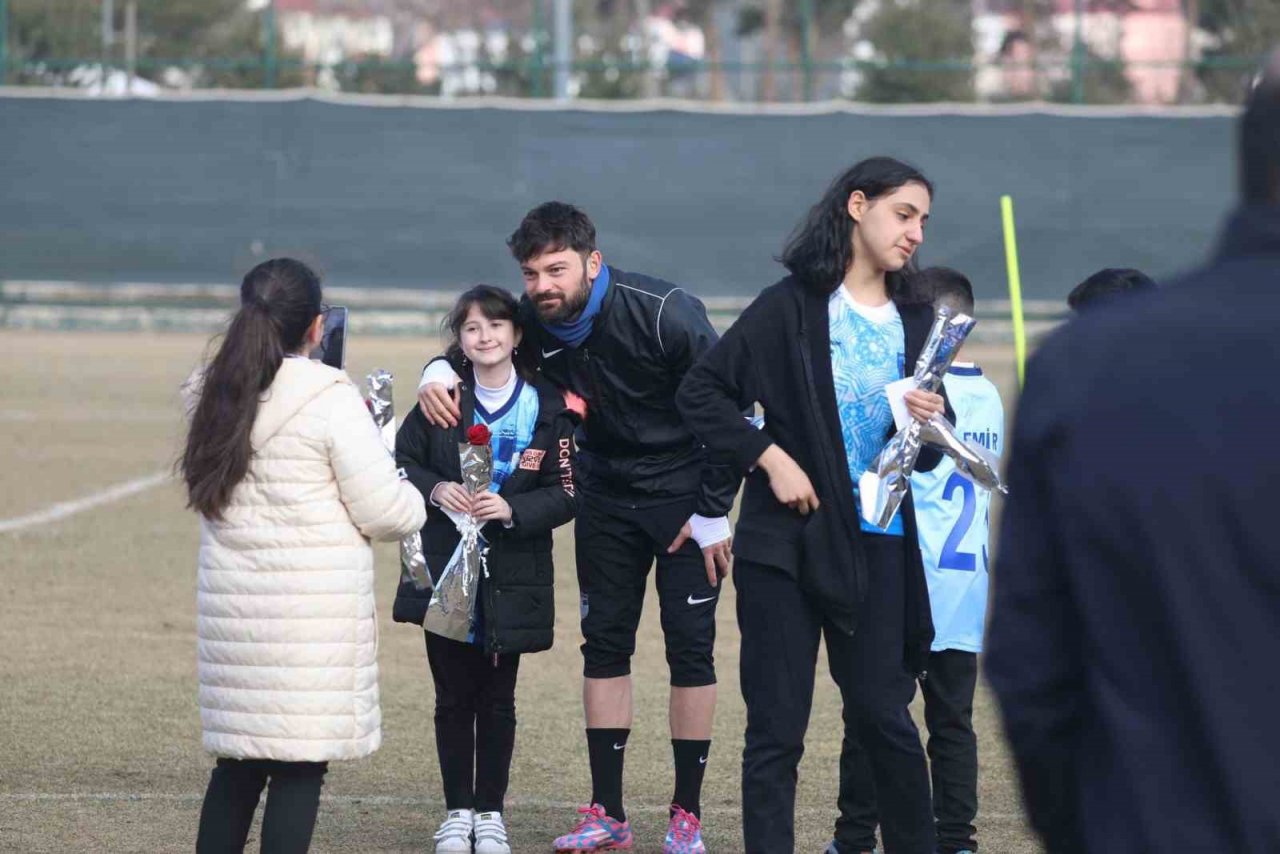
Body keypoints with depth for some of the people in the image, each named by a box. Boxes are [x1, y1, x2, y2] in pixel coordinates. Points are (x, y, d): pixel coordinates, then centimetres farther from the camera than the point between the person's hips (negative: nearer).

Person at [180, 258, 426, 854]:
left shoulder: (216, 398, 8)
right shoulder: (331, 402, -11)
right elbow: (386, 513, -11)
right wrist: (414, 501, 13)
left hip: (232, 604, 6)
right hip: (313, 613, -6)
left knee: (238, 764, 15)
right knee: (300, 766, -2)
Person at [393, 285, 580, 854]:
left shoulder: (547, 407, -5)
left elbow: (565, 494, -4)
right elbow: (402, 462, 6)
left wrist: (512, 509, -19)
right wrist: (434, 489, -13)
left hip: (511, 581, -1)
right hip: (444, 571, 1)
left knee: (497, 700, 7)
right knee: (453, 697, 7)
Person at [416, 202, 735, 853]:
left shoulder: (664, 315, -26)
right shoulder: (534, 322, -13)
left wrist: (714, 511, -16)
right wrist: (439, 371, -16)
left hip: (684, 496, -5)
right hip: (606, 495, 5)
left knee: (690, 645, -4)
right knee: (604, 644, 4)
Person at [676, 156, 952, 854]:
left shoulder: (916, 323, 10)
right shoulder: (791, 307, -3)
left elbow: (925, 458, 16)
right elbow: (700, 392, -3)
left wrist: (928, 427, -7)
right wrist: (767, 456, -12)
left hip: (877, 544, 3)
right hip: (786, 541, -3)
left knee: (882, 713, 2)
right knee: (778, 725, 0)